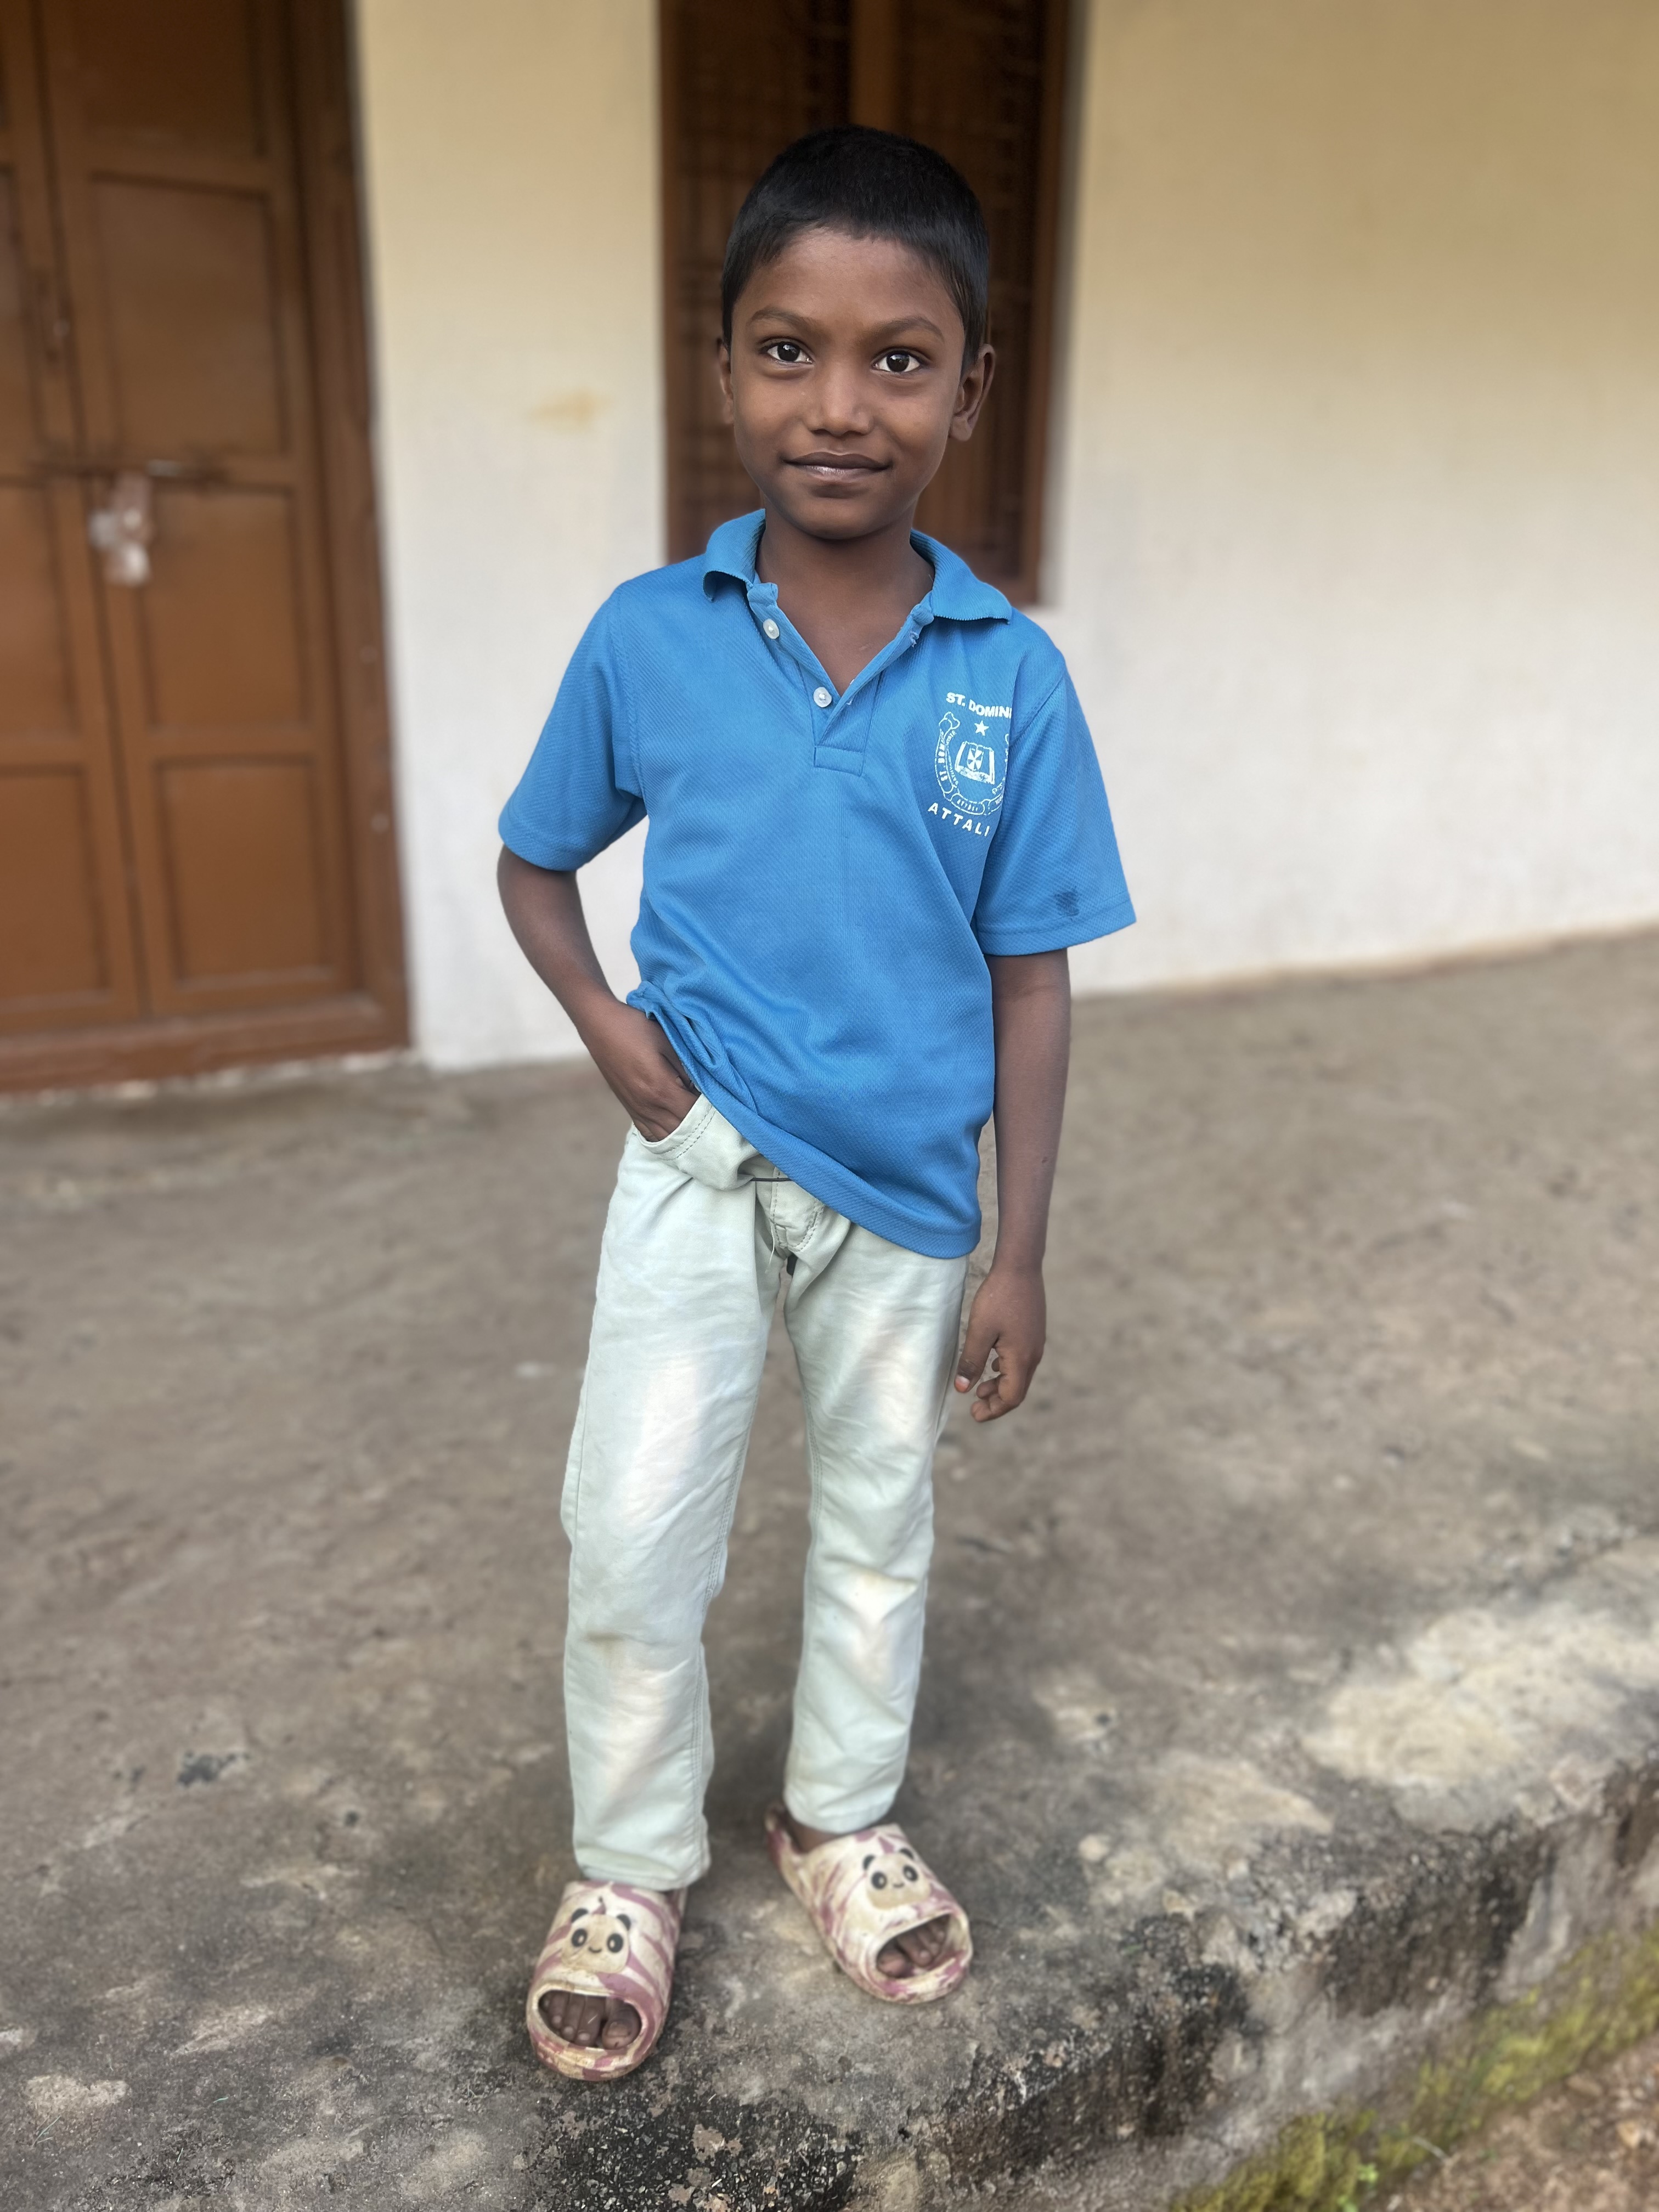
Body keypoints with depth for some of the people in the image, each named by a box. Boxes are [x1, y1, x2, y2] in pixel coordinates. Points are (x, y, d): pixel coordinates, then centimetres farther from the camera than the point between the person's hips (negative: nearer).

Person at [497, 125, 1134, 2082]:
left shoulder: (1012, 677, -9)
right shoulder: (646, 637, -8)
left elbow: (1030, 978, -4)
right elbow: (533, 860, 7)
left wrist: (1018, 1257, -3)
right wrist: (604, 1020, -13)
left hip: (907, 1185, 1)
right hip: (701, 1159, 0)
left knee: (878, 1522, 18)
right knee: (631, 1534, 0)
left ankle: (839, 1816, 44)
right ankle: (630, 1867, 29)